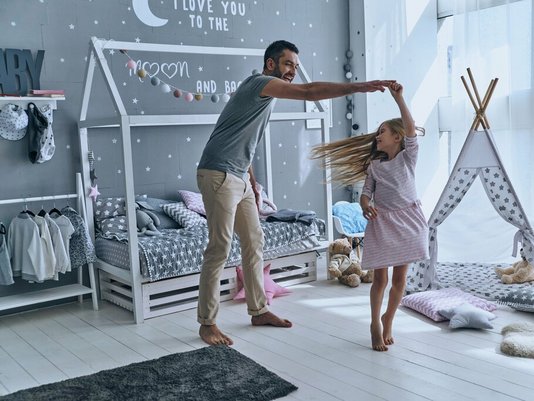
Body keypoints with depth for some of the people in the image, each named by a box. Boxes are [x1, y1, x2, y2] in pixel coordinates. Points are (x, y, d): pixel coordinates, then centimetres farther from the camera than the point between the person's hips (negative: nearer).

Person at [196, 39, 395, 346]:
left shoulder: (266, 93, 19)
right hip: (219, 176, -10)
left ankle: (259, 311, 22)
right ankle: (207, 323, 2)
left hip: (239, 178, 10)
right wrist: (360, 87, -24)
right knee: (219, 249, -8)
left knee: (254, 243, 11)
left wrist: (253, 183, 22)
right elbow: (311, 92, -24)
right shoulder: (261, 83, -11)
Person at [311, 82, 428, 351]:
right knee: (380, 278, -1)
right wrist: (366, 206, -20)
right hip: (382, 221, 1)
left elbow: (411, 130, -12)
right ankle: (375, 324, 18)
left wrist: (398, 98, -17)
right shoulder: (374, 165, 9)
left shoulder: (408, 156, 4)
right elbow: (366, 193, 4)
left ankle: (388, 319, 26)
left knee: (400, 278, 5)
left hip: (407, 220, -1)